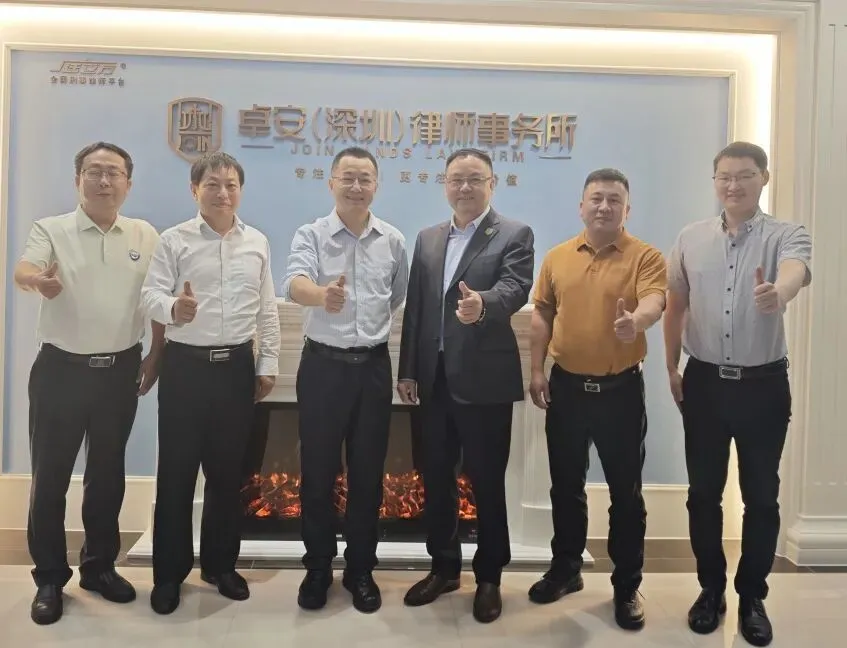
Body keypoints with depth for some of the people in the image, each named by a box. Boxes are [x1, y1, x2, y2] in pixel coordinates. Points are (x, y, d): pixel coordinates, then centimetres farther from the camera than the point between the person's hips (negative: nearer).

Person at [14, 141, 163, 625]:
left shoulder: (146, 236, 5)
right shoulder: (51, 230, -2)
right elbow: (22, 270, -21)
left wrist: (156, 356, 5)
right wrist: (39, 280, -45)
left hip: (120, 370, 2)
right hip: (62, 368, -2)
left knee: (108, 472, 13)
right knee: (51, 474, 4)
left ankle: (100, 566, 29)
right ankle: (49, 577, 20)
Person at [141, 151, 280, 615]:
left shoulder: (257, 243, 8)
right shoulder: (174, 240, -1)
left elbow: (267, 310, 9)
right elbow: (151, 294, -8)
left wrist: (267, 364, 6)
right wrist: (173, 308, -30)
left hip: (237, 366, 3)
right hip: (185, 365, -2)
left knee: (228, 471, 12)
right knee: (176, 472, 4)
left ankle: (220, 564, 29)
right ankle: (169, 572, 20)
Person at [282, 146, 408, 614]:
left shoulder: (394, 241, 4)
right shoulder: (311, 235, -5)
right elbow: (294, 284, -24)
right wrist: (322, 295, -46)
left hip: (373, 366, 2)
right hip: (322, 364, -2)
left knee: (367, 473, 10)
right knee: (318, 472, 8)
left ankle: (361, 570, 25)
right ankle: (318, 568, 26)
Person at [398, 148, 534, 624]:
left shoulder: (515, 235, -3)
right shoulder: (428, 239, 13)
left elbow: (515, 288, -20)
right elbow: (415, 307, 11)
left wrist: (482, 303, -42)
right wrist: (408, 370, 7)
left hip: (484, 379, -5)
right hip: (435, 377, 5)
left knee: (487, 482, 5)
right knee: (437, 477, 14)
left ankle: (489, 577, 23)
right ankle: (444, 567, 31)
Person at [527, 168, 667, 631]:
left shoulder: (645, 257, -5)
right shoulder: (557, 257, 6)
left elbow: (654, 300, -22)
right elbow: (542, 315, 8)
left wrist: (636, 320, -44)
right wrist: (537, 371, 2)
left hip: (621, 389, -3)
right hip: (566, 386, 3)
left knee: (626, 492, 7)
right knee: (565, 486, 14)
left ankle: (626, 588, 22)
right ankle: (566, 568, 33)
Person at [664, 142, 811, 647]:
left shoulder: (787, 236, -6)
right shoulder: (691, 239, 4)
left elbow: (795, 271, -30)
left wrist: (778, 292, -53)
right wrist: (672, 367, 10)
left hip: (764, 384, -2)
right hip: (704, 381, 2)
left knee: (762, 496, 9)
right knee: (703, 492, 11)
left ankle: (752, 597, 27)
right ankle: (711, 589, 28)